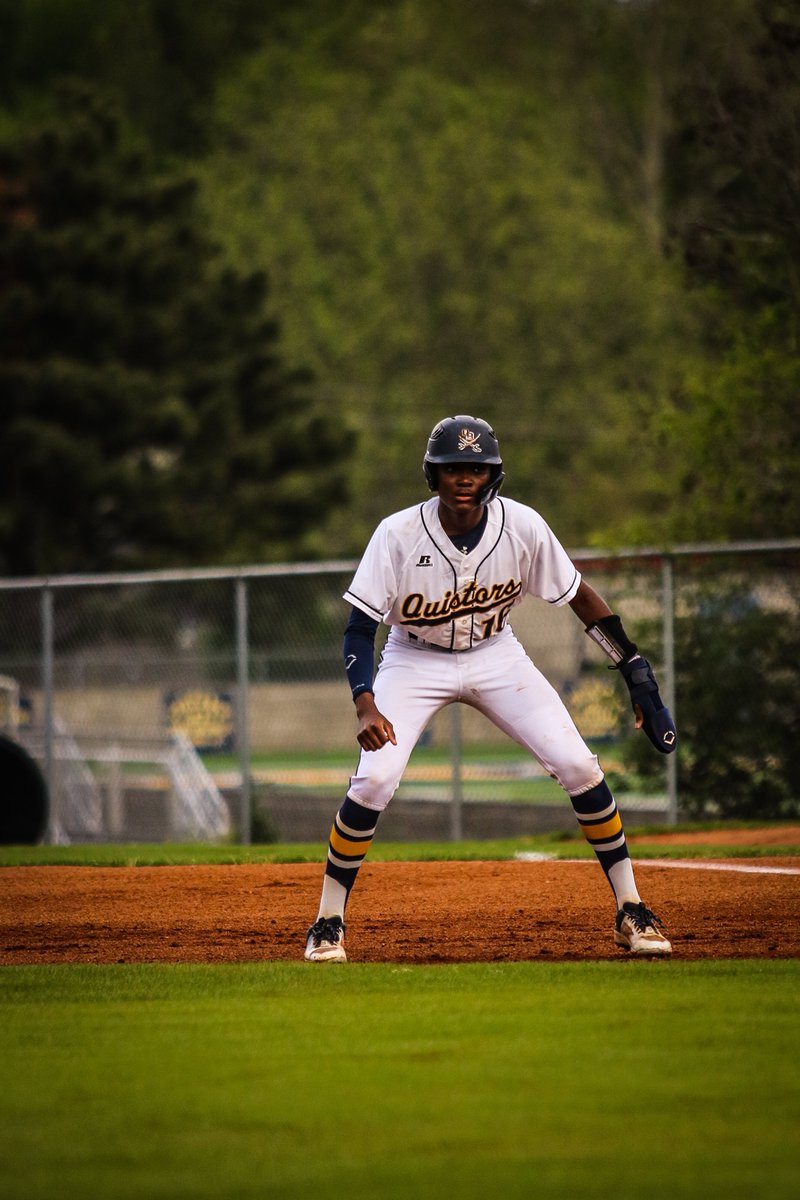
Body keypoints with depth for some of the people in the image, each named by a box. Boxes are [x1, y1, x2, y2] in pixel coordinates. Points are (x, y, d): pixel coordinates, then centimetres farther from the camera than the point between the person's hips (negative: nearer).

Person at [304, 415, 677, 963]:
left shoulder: (523, 527, -19)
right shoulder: (399, 535, -25)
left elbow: (581, 597, -5)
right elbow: (359, 629, -21)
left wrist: (636, 669, -10)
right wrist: (365, 705, -37)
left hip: (494, 656, 2)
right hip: (415, 661, -2)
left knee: (578, 766, -11)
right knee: (374, 779, -21)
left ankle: (631, 909, 3)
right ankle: (329, 922, -2)